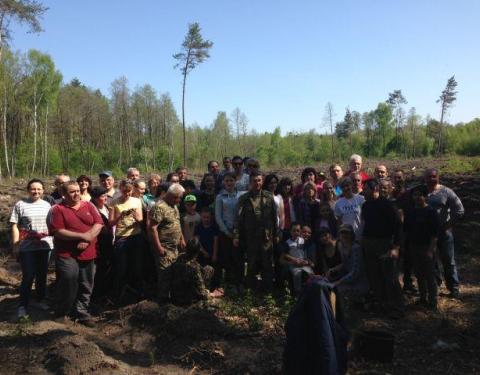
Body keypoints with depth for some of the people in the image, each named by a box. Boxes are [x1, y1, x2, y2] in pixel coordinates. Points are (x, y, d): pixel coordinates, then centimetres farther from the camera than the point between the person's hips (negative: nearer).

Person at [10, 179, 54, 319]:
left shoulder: (46, 205, 8)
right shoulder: (20, 204, -3)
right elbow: (15, 226, -5)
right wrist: (15, 245, -9)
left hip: (45, 245, 4)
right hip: (27, 247, -4)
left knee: (42, 275, 13)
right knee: (28, 276, -4)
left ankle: (40, 299, 29)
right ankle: (23, 305, 8)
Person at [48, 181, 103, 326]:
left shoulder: (89, 206, 7)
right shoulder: (57, 209, -5)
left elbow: (98, 224, 1)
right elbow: (58, 232, -13)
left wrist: (87, 239, -15)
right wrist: (82, 236, -19)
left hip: (88, 253, 4)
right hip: (66, 255, -4)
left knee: (86, 286, 11)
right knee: (68, 283, -3)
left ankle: (81, 312, 26)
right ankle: (62, 312, 20)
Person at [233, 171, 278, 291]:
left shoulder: (269, 197, 4)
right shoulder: (244, 198, 0)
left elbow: (274, 217, 5)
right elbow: (238, 218, -4)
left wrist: (276, 234, 3)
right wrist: (236, 236, -9)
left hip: (267, 237, 1)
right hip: (250, 238, -1)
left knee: (267, 265, 8)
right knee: (251, 266, 9)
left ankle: (268, 290, 21)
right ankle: (251, 290, 24)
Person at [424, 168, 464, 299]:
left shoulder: (446, 192, -6)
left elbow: (459, 210, -5)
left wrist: (449, 224, -8)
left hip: (443, 232, -2)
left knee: (448, 262, 7)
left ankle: (454, 289, 18)